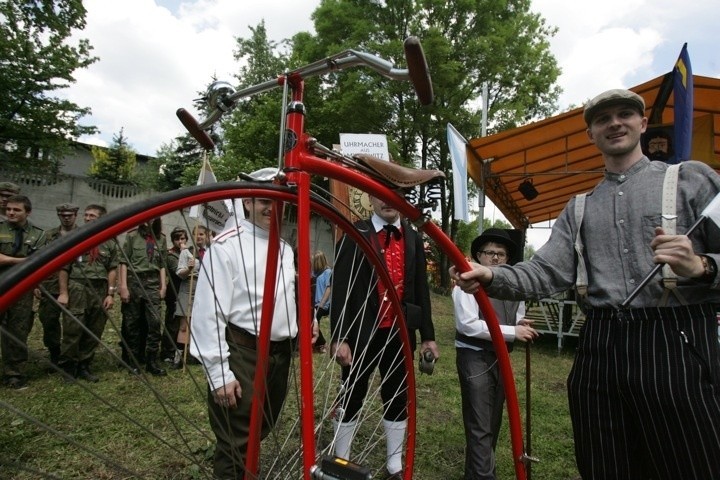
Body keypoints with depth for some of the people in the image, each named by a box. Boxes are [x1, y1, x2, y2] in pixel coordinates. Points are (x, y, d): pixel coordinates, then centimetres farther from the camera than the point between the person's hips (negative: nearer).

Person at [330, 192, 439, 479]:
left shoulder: (413, 238, 8)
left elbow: (421, 289, 9)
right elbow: (340, 288, -9)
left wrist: (427, 335, 9)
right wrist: (339, 337, -14)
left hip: (400, 333, 4)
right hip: (362, 332, -3)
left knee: (398, 398, 14)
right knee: (351, 398, 11)